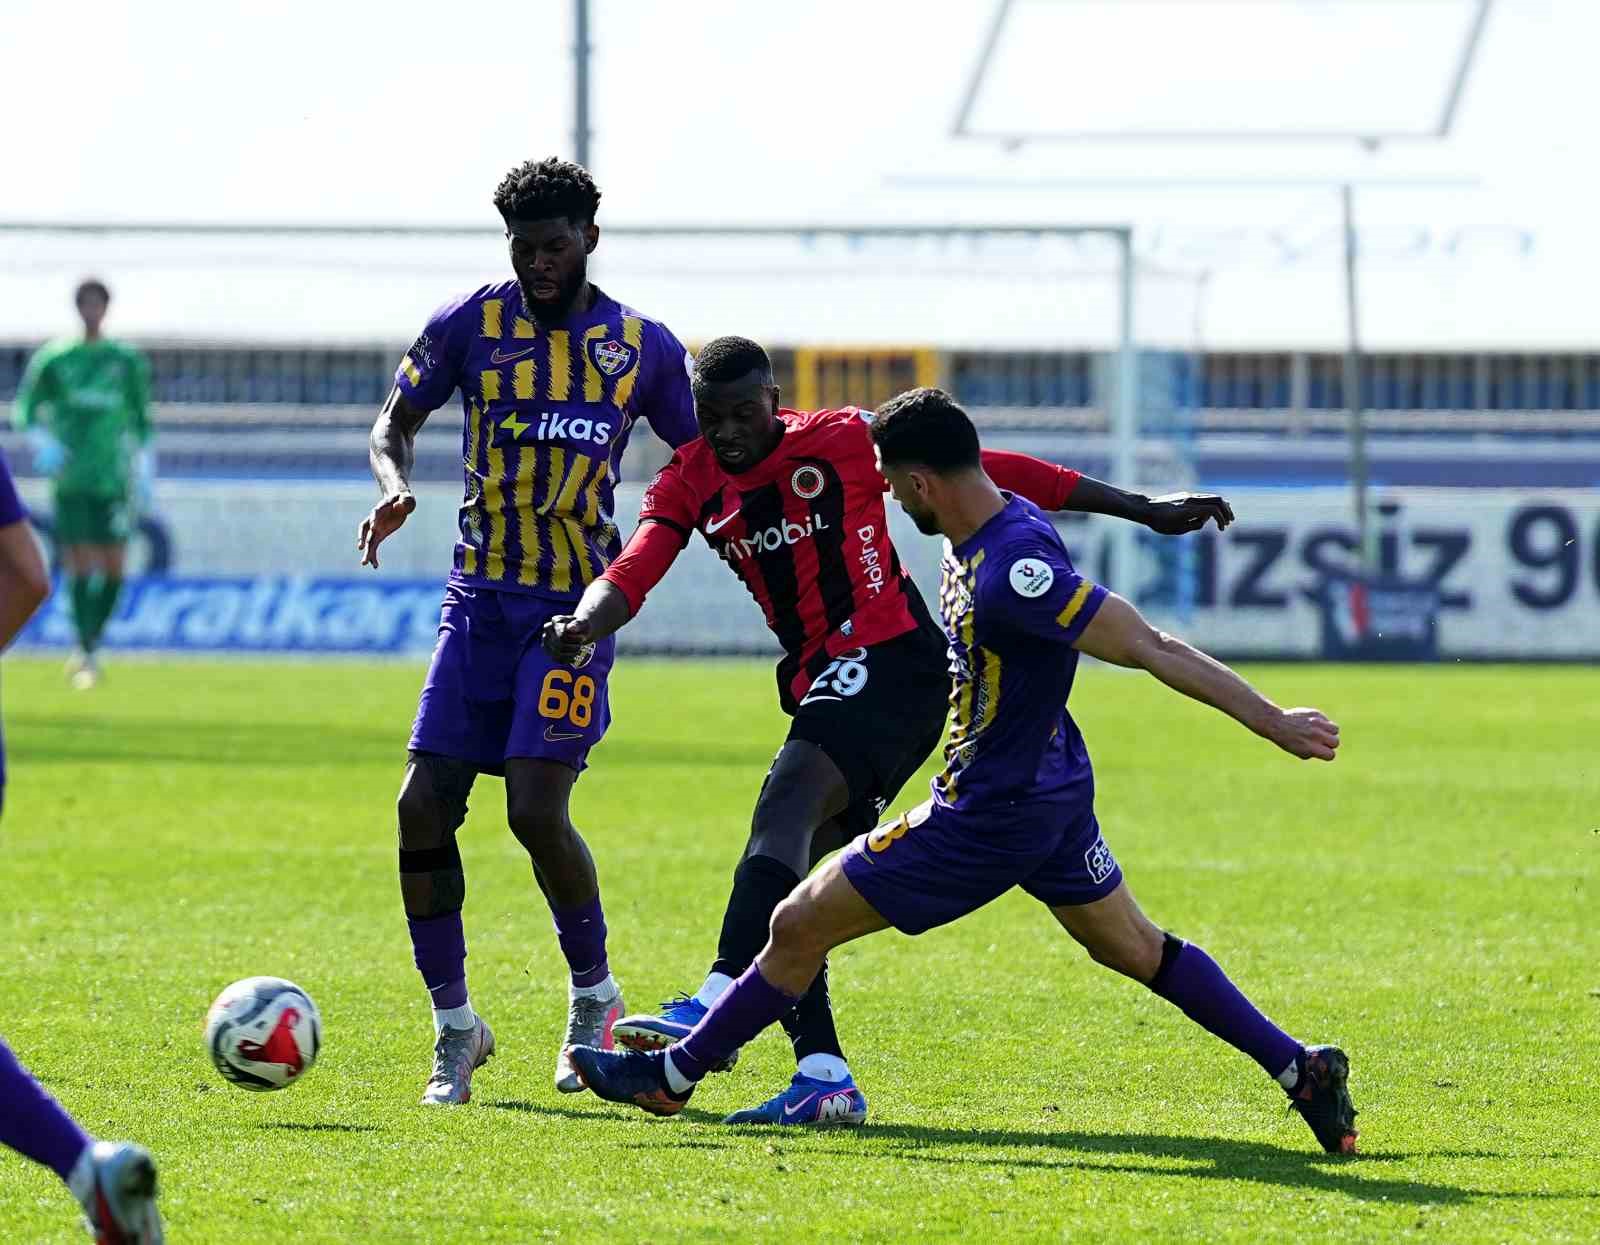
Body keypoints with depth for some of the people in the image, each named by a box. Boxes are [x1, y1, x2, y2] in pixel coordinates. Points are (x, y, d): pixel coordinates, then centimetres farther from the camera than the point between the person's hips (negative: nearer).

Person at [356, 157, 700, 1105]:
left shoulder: (644, 347, 3)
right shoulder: (469, 326, 2)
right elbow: (396, 423, 9)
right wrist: (396, 489, -13)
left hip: (578, 607, -2)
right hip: (482, 600, 2)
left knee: (537, 808, -17)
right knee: (424, 807, -7)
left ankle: (595, 996, 8)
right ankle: (454, 1026, 8)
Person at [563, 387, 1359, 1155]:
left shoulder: (1011, 576, -32)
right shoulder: (984, 531, -3)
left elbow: (1149, 648, -29)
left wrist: (1270, 721, -25)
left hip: (990, 818, -10)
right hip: (1052, 785, 10)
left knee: (799, 926, 1)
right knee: (1133, 948, 22)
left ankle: (673, 1075, 16)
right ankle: (1300, 1068, 20)